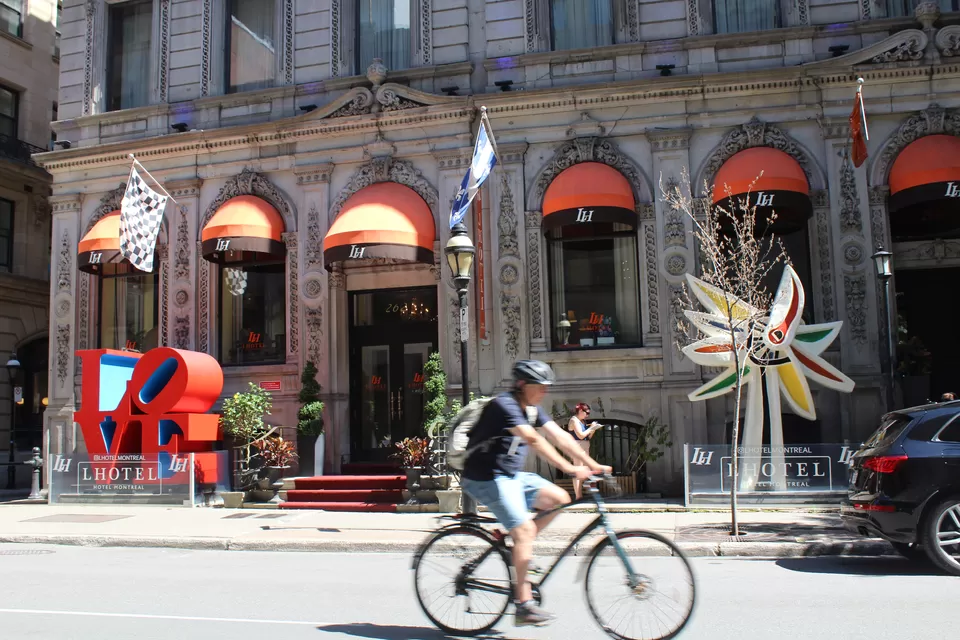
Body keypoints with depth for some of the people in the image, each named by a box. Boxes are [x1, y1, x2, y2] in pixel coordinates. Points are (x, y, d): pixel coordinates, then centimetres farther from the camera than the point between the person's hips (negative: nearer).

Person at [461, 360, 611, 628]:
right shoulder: (504, 405, -20)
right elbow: (533, 440, -32)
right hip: (487, 478, -9)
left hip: (512, 475, 9)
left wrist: (592, 464, -6)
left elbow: (559, 436, 3)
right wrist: (569, 468, -35)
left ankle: (517, 546, 8)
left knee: (559, 498, -2)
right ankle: (524, 606, -12)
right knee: (525, 529, -18)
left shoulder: (532, 408, 8)